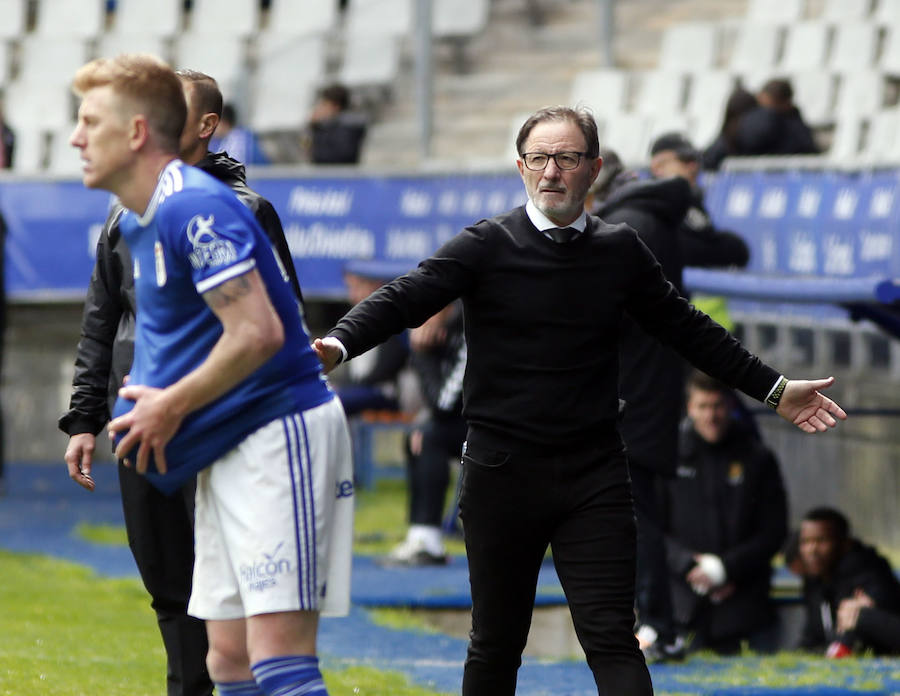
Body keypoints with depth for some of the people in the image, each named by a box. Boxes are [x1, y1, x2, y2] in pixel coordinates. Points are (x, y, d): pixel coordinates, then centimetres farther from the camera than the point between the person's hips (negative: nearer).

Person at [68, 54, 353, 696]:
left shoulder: (196, 208, -18)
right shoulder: (138, 223, 15)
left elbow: (257, 333, -25)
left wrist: (171, 407, -14)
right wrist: (151, 408, 8)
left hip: (279, 436, -10)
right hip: (226, 452, 10)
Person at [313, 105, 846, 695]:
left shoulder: (621, 252, 7)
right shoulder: (487, 246, -2)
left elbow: (687, 330, 19)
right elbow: (406, 298, -14)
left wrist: (775, 389, 23)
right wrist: (338, 345, -32)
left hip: (595, 475, 1)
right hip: (502, 471, -1)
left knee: (612, 639, -8)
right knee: (496, 645, 7)